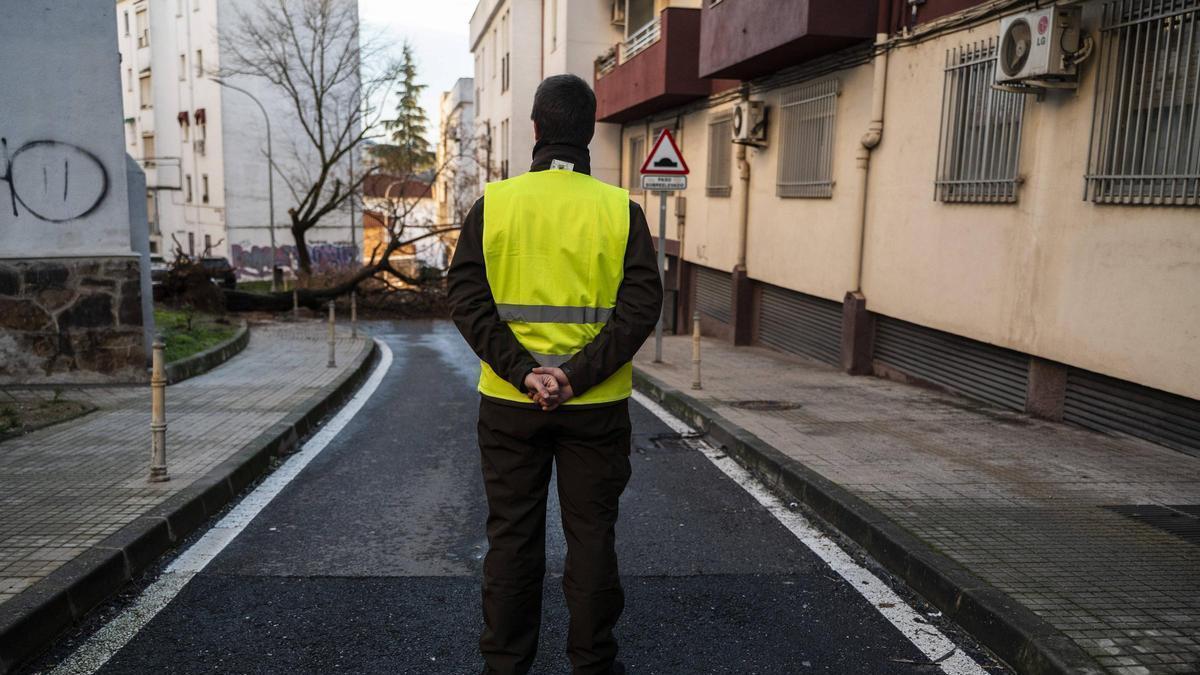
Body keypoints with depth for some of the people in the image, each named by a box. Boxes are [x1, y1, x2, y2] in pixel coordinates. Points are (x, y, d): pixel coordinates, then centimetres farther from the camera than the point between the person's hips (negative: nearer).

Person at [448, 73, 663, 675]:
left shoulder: (492, 204, -2)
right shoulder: (621, 210, -3)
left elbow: (468, 298, -9)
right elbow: (641, 305, -12)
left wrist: (523, 373, -14)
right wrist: (578, 377, -15)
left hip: (508, 403, 1)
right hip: (597, 407, 0)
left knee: (511, 536, 12)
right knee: (591, 535, 12)